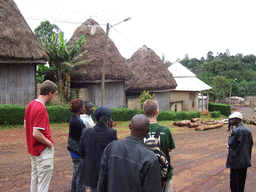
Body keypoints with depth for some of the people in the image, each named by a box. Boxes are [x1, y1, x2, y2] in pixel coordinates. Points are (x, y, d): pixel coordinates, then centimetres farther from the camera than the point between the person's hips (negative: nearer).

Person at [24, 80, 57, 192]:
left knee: (34, 176, 22)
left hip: (33, 148, 9)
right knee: (43, 182, -1)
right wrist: (49, 143, -13)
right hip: (43, 149, -9)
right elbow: (36, 133, -29)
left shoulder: (30, 105, 4)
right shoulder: (41, 109, -25)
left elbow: (25, 124, 17)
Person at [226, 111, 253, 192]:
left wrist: (231, 135, -3)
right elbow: (251, 143, 12)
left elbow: (231, 144, -16)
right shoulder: (248, 130, 6)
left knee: (234, 180, 0)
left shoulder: (236, 131, -18)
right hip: (245, 160, 8)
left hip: (236, 160, -8)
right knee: (242, 179, 17)